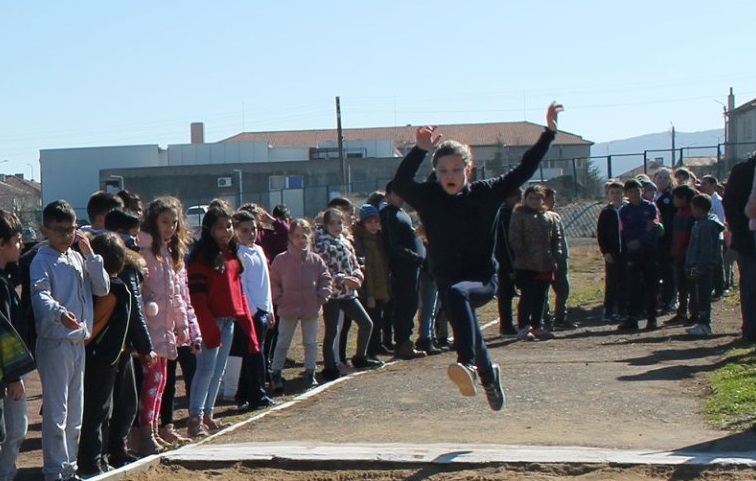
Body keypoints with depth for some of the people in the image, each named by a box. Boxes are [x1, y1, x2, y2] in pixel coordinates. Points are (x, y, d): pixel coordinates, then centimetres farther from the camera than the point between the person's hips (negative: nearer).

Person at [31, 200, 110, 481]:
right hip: (55, 342, -7)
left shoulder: (79, 258, 12)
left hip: (79, 342, 7)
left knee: (75, 412, 14)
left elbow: (103, 289, 7)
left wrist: (90, 254, -3)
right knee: (56, 413, -5)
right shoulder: (42, 261, -9)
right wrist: (60, 313, -45)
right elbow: (40, 295, -25)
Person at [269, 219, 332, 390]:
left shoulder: (315, 260, -1)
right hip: (288, 309, -2)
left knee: (311, 342, 11)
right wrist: (279, 298, -8)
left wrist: (322, 297, -4)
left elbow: (326, 279, 5)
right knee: (282, 343, 5)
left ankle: (310, 373, 22)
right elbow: (273, 281, 0)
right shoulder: (281, 259, -5)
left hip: (311, 308, 2)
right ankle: (276, 374, 10)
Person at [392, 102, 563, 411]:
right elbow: (400, 184, -21)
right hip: (447, 280, 3)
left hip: (483, 280, -3)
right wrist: (420, 150, -33)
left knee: (456, 294, -37)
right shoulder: (428, 197, -3)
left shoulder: (486, 192, -2)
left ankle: (468, 364, -49)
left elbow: (523, 171, 1)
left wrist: (549, 132, -2)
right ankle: (488, 375, 50)